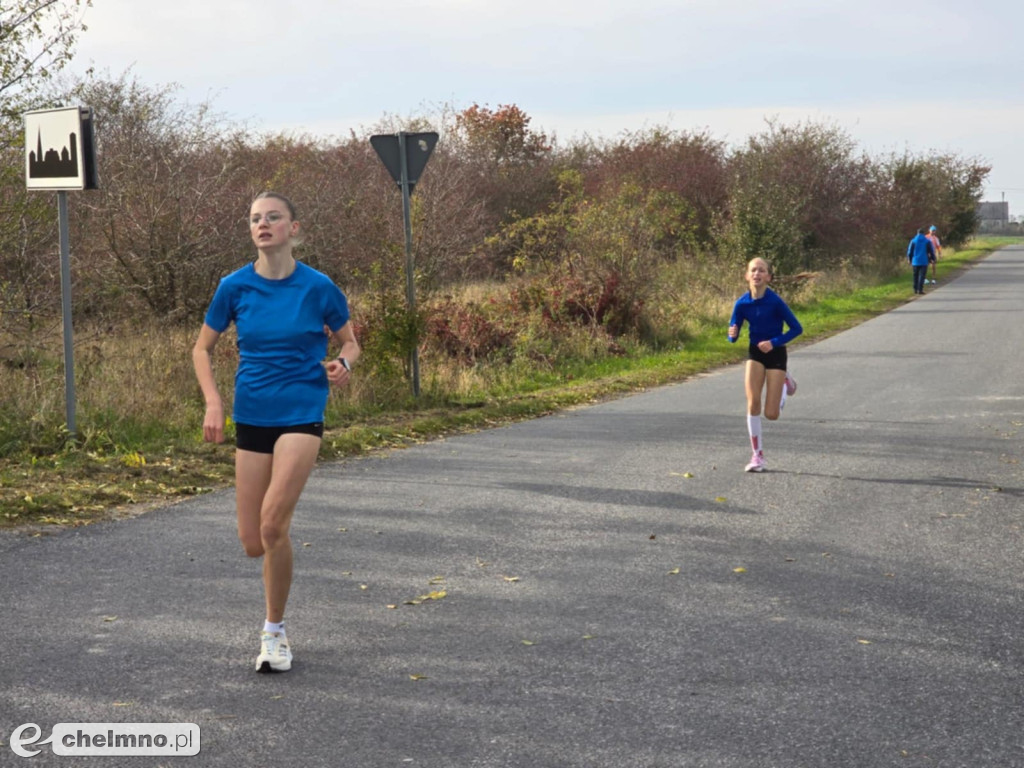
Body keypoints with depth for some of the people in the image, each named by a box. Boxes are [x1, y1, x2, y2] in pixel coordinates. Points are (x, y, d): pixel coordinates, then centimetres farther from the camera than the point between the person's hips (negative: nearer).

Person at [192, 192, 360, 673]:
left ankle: (274, 631, -2)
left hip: (301, 413, -3)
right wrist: (213, 403, -5)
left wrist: (342, 364, -15)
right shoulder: (234, 287, 0)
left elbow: (349, 343, 9)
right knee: (253, 543, 1)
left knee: (273, 524, -19)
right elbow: (202, 349, 10)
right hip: (251, 417, 3)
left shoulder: (318, 287, -4)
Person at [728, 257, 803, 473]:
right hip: (755, 353, 3)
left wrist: (774, 342, -21)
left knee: (771, 414, -3)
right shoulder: (742, 303, -8)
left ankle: (786, 383, 31)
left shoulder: (775, 302, -18)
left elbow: (797, 328, -11)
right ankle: (757, 455, 2)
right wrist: (733, 334, -25)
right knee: (753, 403, -13)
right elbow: (733, 336, -1)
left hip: (776, 353, -3)